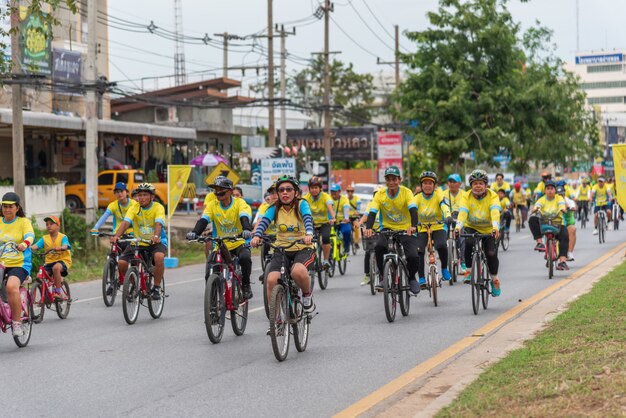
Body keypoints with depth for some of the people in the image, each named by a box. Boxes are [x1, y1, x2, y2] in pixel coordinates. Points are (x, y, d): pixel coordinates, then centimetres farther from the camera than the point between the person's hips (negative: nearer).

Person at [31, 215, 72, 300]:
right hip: (49, 262, 4)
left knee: (56, 267, -37)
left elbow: (66, 246, -22)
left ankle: (58, 292, -26)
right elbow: (36, 245, -10)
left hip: (63, 260, -4)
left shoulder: (63, 237, -2)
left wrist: (60, 248, -46)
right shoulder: (44, 238, 7)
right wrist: (30, 248, -33)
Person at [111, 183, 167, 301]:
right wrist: (116, 236, -39)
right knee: (121, 263, -17)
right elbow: (126, 222, -20)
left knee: (159, 257, -36)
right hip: (138, 243, 3)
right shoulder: (134, 208, -5)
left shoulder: (158, 207, -11)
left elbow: (158, 223, -29)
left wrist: (156, 236, -51)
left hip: (156, 242, -3)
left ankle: (156, 288, -17)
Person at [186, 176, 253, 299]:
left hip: (239, 243, -3)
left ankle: (246, 285, -11)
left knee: (245, 258, -34)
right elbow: (203, 220, -13)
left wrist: (247, 230, -48)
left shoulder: (239, 203, -9)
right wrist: (194, 232, -33)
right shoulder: (212, 205, -1)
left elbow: (244, 218, -26)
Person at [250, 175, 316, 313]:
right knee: (271, 280, -22)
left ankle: (307, 295, -4)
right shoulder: (275, 208, -1)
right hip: (281, 250, 3)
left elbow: (308, 218, -25)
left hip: (303, 249, -3)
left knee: (298, 271, -36)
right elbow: (264, 222, -17)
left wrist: (309, 234, -47)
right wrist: (256, 236, -39)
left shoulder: (301, 204, -7)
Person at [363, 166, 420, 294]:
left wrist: (413, 226, -46)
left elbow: (413, 210, -26)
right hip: (388, 228, 1)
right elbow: (372, 212, -17)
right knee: (379, 247, -30)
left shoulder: (406, 192, -13)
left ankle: (412, 278, 12)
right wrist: (368, 228, -37)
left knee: (413, 256, -22)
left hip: (405, 229, -1)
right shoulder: (380, 194, -8)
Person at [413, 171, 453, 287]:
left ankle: (444, 268, -4)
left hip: (438, 228, -2)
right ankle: (421, 279, -9)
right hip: (422, 230, 2)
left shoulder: (439, 195, -6)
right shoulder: (417, 198, -3)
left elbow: (445, 207, -23)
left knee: (442, 246, -30)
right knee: (418, 251, -20)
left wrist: (448, 217, -45)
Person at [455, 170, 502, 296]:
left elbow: (495, 212, -31)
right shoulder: (467, 197, -11)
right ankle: (469, 271, -10)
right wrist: (458, 226, -45)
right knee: (469, 243, -31)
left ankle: (494, 279, 11)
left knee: (491, 254, -17)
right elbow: (462, 212, -26)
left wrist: (495, 227, -49)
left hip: (488, 230, -1)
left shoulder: (492, 196, -15)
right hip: (471, 228, 1)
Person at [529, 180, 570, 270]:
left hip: (558, 223, -1)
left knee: (564, 237, -29)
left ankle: (562, 261, -36)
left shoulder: (559, 198, 3)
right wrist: (535, 209, -39)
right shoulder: (542, 199, 5)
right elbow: (537, 205, -15)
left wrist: (563, 209, -41)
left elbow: (562, 205, -17)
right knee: (532, 220, -26)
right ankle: (540, 242, -27)